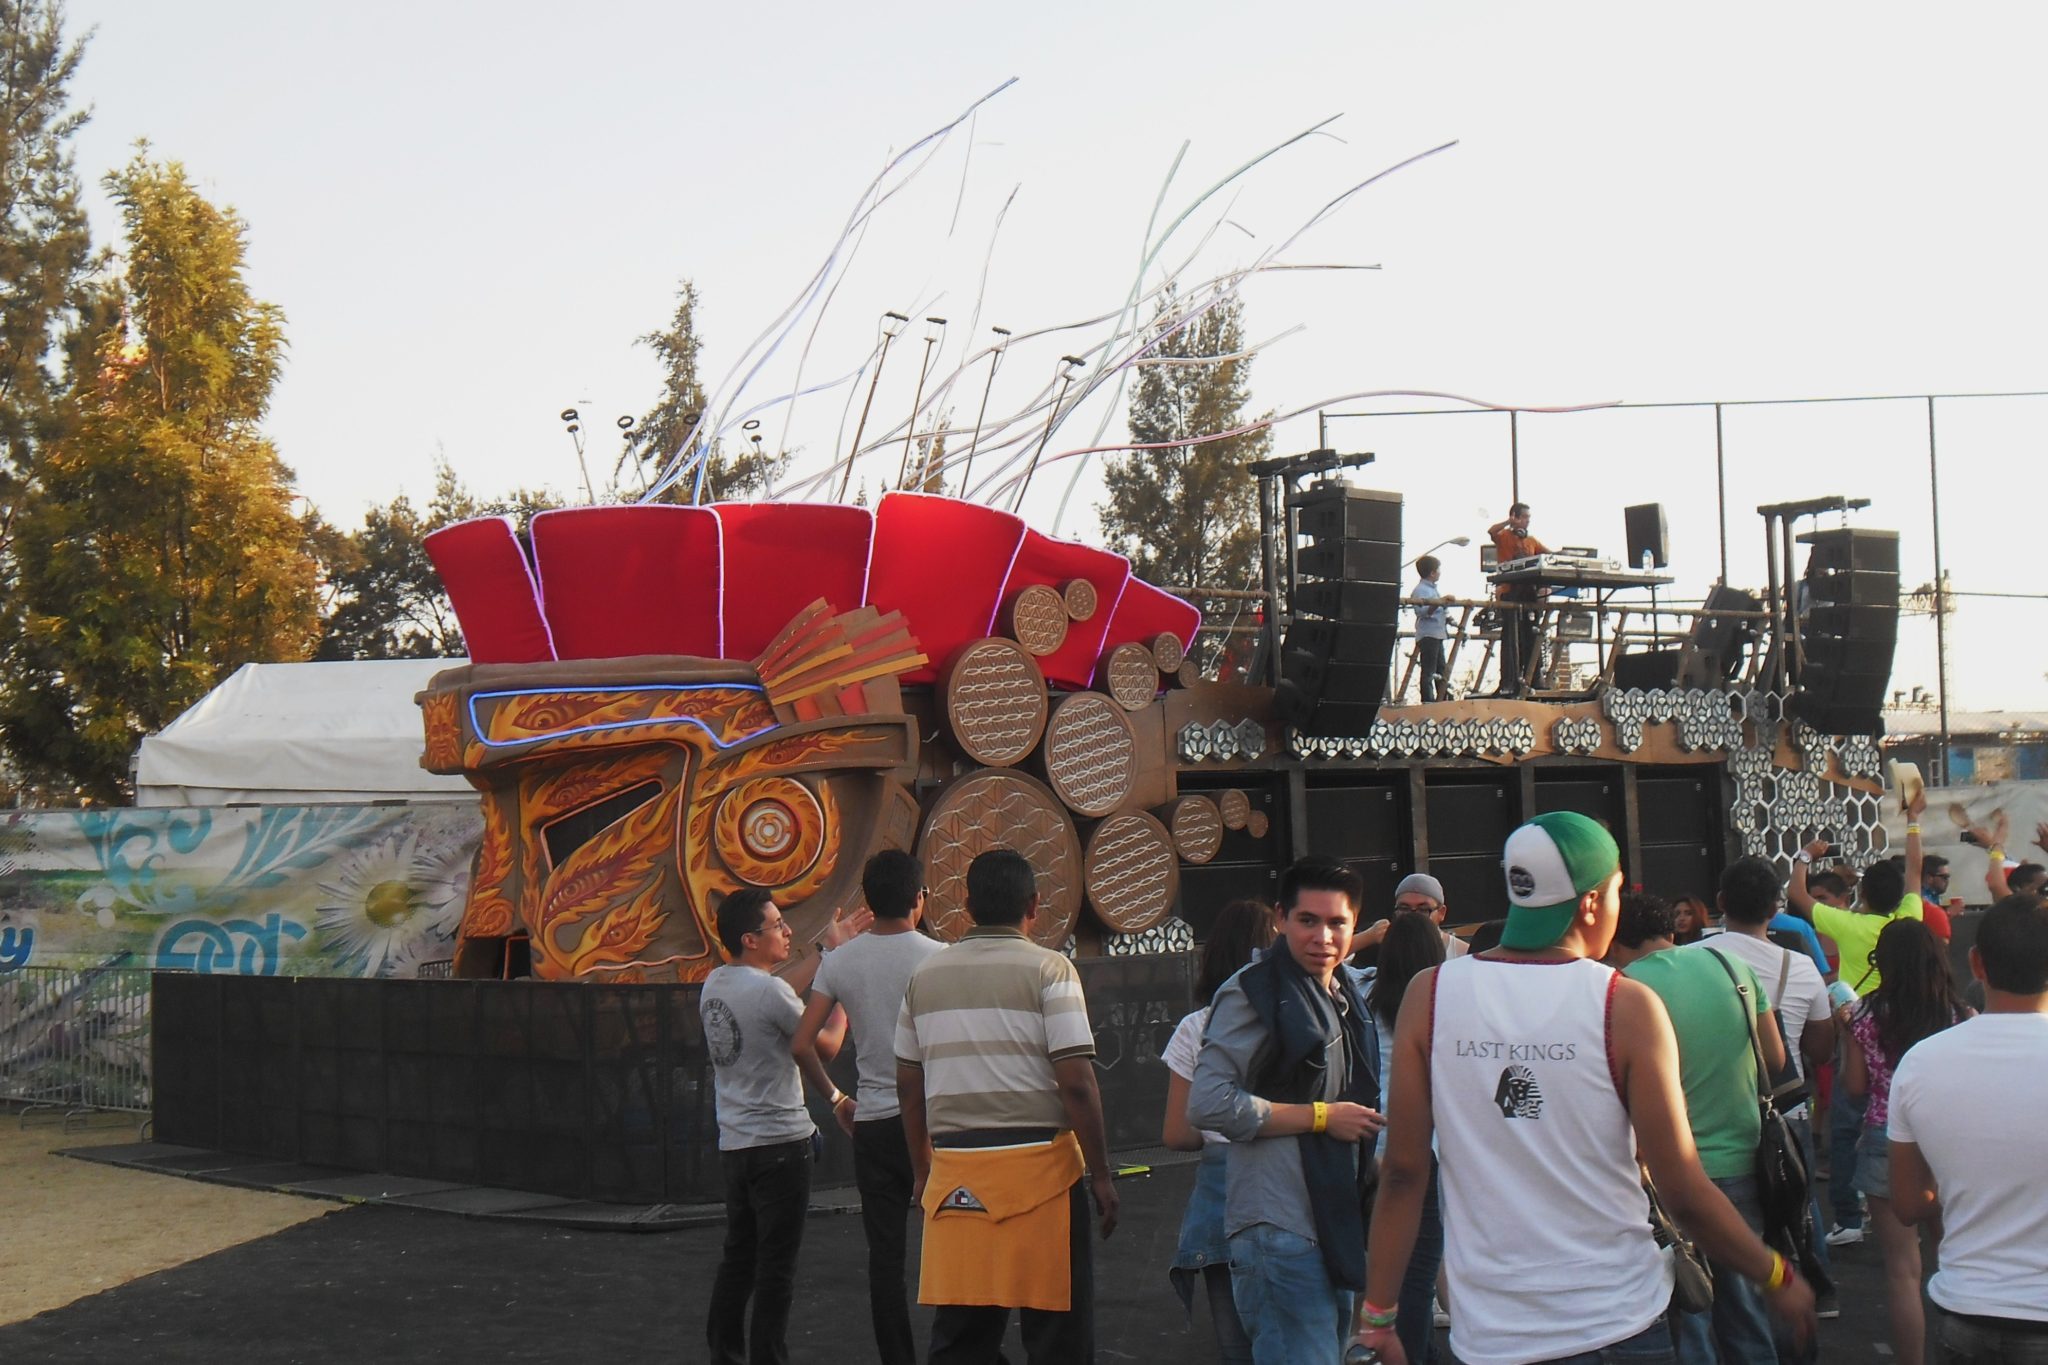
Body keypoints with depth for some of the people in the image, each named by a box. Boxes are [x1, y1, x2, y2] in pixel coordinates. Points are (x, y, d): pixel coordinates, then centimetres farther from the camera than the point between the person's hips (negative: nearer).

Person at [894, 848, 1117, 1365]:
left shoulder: (926, 975, 10)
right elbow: (1076, 1083, -11)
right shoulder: (1047, 969, -5)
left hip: (954, 1169, 4)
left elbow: (908, 1086, 14)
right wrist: (1101, 1175, -4)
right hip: (1038, 1163, -4)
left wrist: (922, 1169, 24)